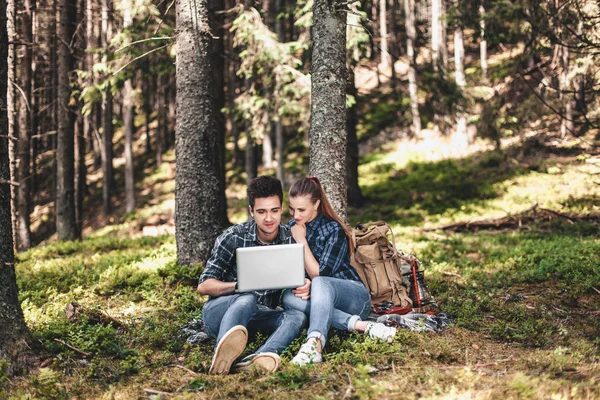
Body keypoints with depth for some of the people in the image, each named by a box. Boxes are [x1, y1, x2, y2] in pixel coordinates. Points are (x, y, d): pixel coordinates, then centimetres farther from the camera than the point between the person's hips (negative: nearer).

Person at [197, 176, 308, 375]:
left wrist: (304, 286, -21)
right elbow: (203, 286, -8)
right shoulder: (233, 237, -8)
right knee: (248, 300, -36)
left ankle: (259, 360, -59)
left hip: (259, 318, 3)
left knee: (297, 316, -27)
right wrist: (240, 285, -28)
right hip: (220, 312, -3)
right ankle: (224, 351, -70)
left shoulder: (291, 240, -1)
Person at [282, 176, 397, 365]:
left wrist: (302, 241, -16)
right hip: (320, 296, 5)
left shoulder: (333, 229, -12)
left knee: (320, 284, -38)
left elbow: (319, 274, -15)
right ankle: (359, 325, -34)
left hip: (354, 296, -5)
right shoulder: (291, 228, 5)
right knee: (289, 298, -29)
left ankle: (315, 343, -64)